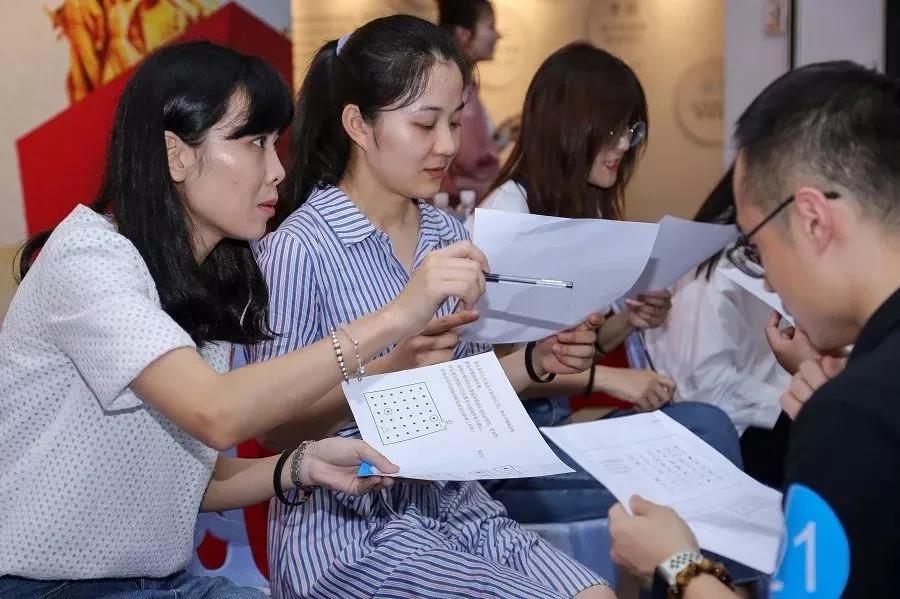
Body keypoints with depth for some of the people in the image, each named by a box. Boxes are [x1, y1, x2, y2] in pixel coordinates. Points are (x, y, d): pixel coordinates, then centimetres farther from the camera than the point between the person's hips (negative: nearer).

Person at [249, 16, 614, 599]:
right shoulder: (299, 248, -15)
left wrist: (534, 363, -4)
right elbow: (275, 427, -13)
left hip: (456, 505, 6)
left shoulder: (451, 235, 6)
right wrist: (390, 369, -27)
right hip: (349, 530, -6)